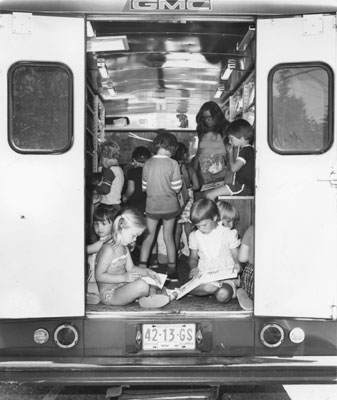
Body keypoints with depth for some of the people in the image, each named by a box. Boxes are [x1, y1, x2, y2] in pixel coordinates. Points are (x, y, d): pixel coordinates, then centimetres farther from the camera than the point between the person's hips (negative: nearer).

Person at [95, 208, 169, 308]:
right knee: (141, 285, -31)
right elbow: (99, 276, -25)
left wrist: (147, 272, -1)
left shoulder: (124, 248, 10)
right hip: (109, 294, -10)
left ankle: (143, 299, -9)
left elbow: (131, 268, 15)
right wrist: (124, 277, -30)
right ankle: (145, 299, 1)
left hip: (121, 287, 10)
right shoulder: (108, 249, -21)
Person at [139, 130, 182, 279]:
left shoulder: (147, 164, -4)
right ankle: (171, 269, 16)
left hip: (152, 206, 2)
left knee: (149, 236, 10)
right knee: (168, 236, 9)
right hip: (169, 206, -1)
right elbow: (177, 189, -10)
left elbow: (144, 188, 2)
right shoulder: (172, 163, -13)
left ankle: (142, 266, 4)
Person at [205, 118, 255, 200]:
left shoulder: (245, 150, -15)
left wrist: (230, 153, -7)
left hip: (243, 186, -11)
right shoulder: (249, 150, 17)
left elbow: (234, 168, -21)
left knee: (209, 195, -16)